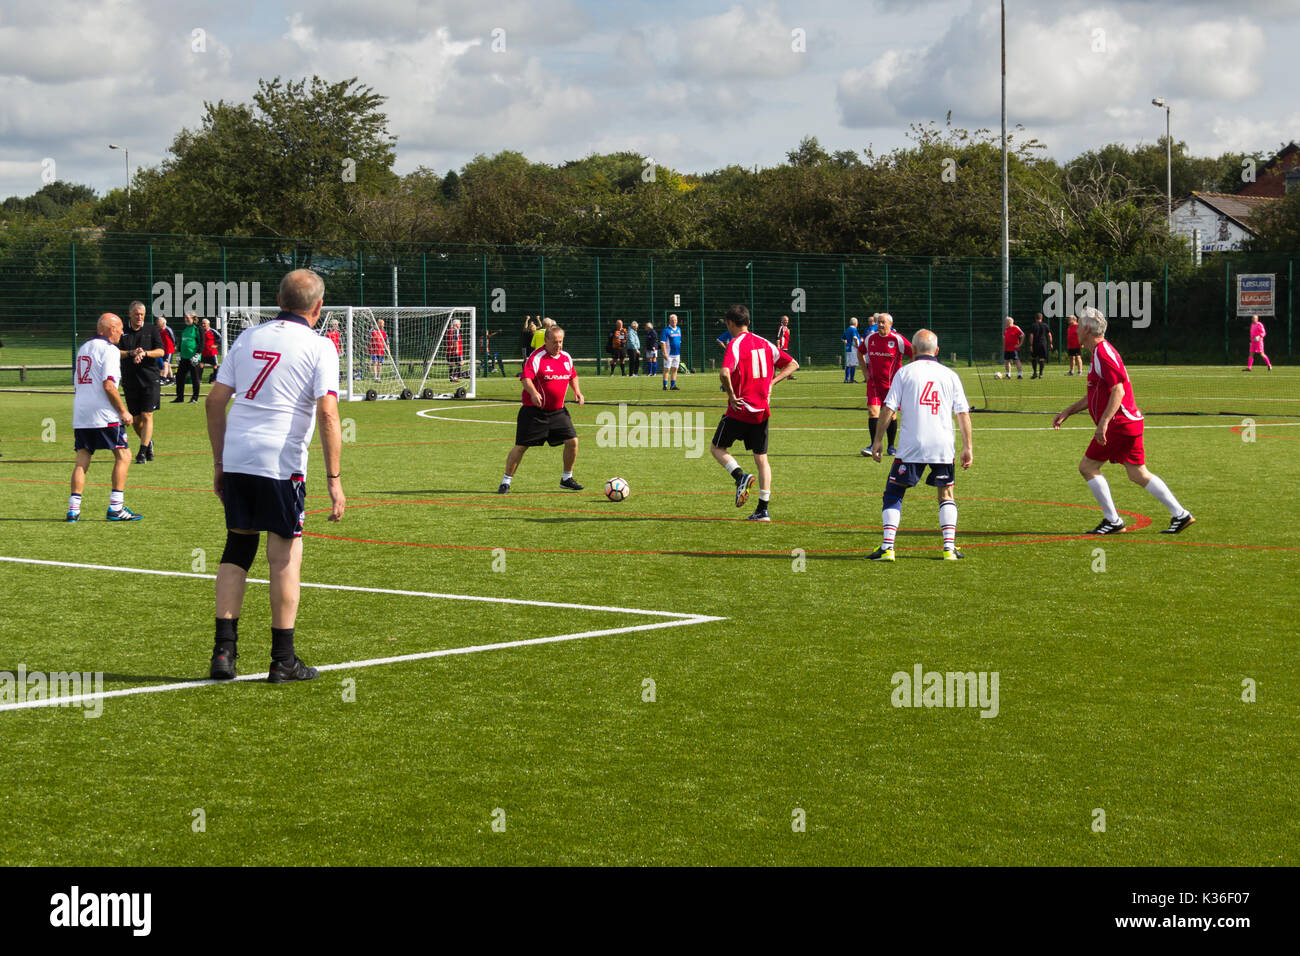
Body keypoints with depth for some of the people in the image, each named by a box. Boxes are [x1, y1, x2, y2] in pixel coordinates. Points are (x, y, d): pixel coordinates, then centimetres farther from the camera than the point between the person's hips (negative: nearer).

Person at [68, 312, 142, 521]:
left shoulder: (83, 348, 18)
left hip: (80, 414, 8)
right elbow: (108, 385, -17)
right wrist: (123, 411, -10)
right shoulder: (109, 350, -8)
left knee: (82, 460, 8)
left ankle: (73, 509, 0)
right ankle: (115, 507, -4)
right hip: (103, 415, -8)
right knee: (123, 455, 1)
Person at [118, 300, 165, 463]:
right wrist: (131, 353, -17)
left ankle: (142, 452, -10)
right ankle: (148, 442, 30)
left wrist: (144, 353, -17)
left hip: (150, 379, -2)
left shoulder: (152, 330, 8)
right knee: (135, 419, 6)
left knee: (147, 416, -10)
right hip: (130, 381, 2)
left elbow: (161, 351, -1)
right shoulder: (123, 333, 10)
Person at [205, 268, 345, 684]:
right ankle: (282, 660, 8)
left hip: (235, 460, 5)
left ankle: (223, 650, 8)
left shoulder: (249, 337, 12)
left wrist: (219, 463, 19)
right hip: (281, 464, -4)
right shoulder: (318, 347, -2)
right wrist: (334, 481, -10)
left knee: (237, 549, 13)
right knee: (285, 556, 4)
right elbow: (328, 415, -12)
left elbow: (215, 400, 12)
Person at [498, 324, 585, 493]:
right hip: (534, 411, -5)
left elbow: (573, 376, 25)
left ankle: (566, 478, 14)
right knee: (521, 446, -5)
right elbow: (526, 378, -22)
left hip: (558, 411, 5)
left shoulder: (566, 357, 8)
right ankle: (506, 481, 6)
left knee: (572, 441, -3)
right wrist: (533, 393, -40)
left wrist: (577, 391, 8)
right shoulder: (537, 357, -13)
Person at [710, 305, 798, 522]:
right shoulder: (764, 343, 8)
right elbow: (793, 364, 13)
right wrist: (771, 382, 8)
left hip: (739, 409, -6)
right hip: (762, 411, 6)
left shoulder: (735, 344, -12)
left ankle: (740, 476, -14)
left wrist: (731, 396, -14)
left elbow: (724, 373, -28)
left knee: (717, 448, 12)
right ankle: (763, 510, 7)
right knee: (761, 458, 10)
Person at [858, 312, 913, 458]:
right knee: (873, 412, -10)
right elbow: (860, 352, 23)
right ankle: (874, 446, -8)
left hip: (892, 383, -2)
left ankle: (891, 446, 17)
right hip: (873, 382, 2)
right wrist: (864, 370, 13)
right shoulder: (870, 339, 4)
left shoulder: (897, 340, -8)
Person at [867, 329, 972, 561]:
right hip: (943, 447, 2)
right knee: (946, 495, 17)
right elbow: (963, 413, 7)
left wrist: (877, 440, 4)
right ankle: (949, 547, 7)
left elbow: (889, 409, -1)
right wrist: (968, 447, 11)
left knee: (893, 495, 7)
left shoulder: (904, 373, 3)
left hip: (911, 446, -2)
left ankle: (887, 547, -5)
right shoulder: (950, 375, 8)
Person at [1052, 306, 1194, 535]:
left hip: (1119, 423, -10)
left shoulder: (1103, 353, -14)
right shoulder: (1100, 352, 19)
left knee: (1087, 467, -3)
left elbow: (1118, 391, -24)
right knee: (1138, 474, 9)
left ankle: (1112, 521, -1)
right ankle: (1180, 514, 6)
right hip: (1129, 422, 10)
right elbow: (1094, 395, 28)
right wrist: (1067, 413, 27)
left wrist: (1104, 422, -30)